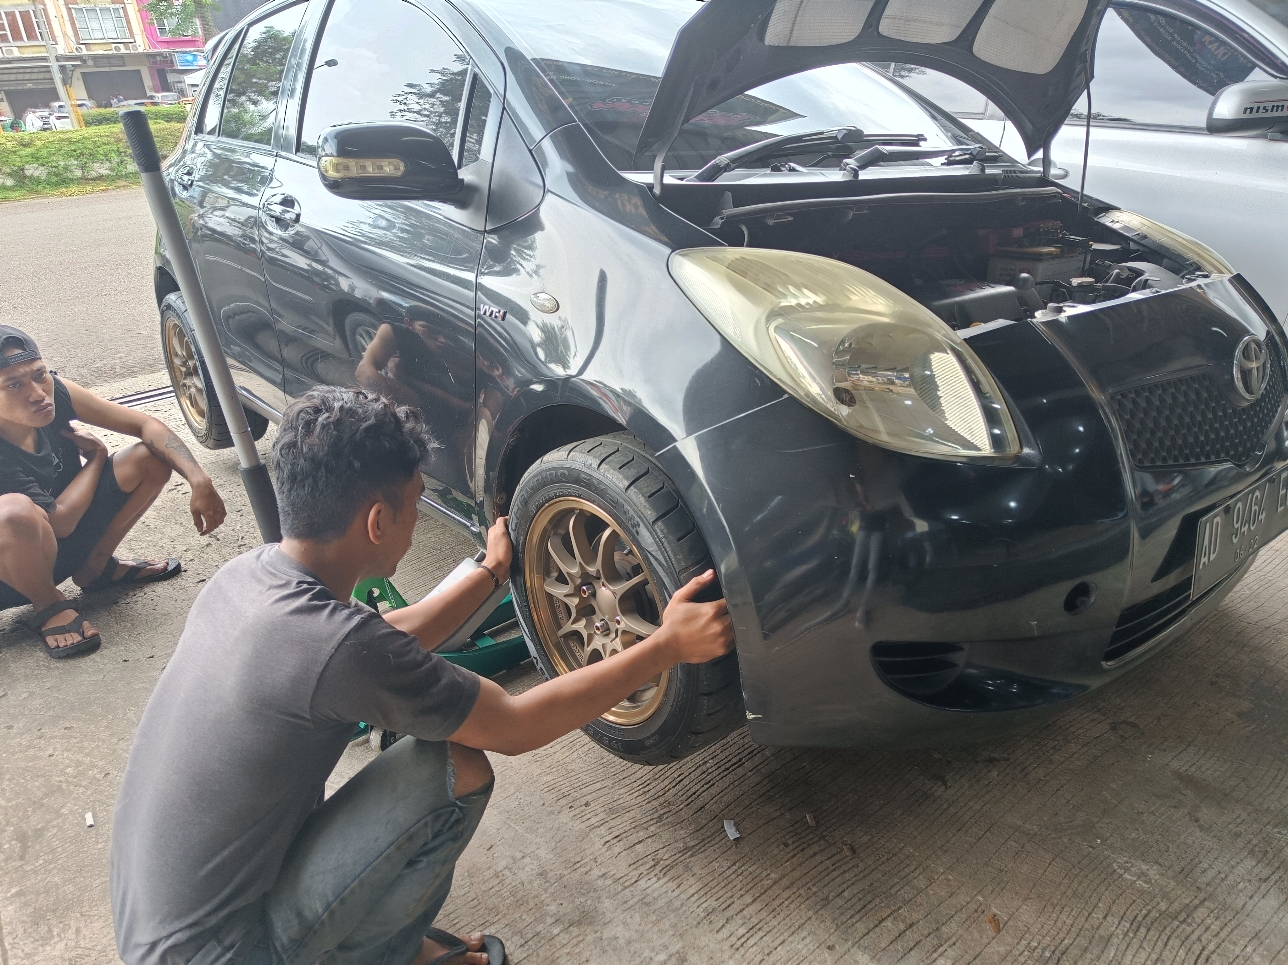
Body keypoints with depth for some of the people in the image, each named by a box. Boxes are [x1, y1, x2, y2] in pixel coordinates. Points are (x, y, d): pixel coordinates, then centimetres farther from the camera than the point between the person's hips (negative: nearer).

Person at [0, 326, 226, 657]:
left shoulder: (55, 392, -17)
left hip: (63, 542, 6)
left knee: (151, 457, -10)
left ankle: (95, 566, 8)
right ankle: (49, 606, -9)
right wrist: (96, 456, -13)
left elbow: (146, 425, -13)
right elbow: (60, 521, -27)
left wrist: (199, 480, -26)